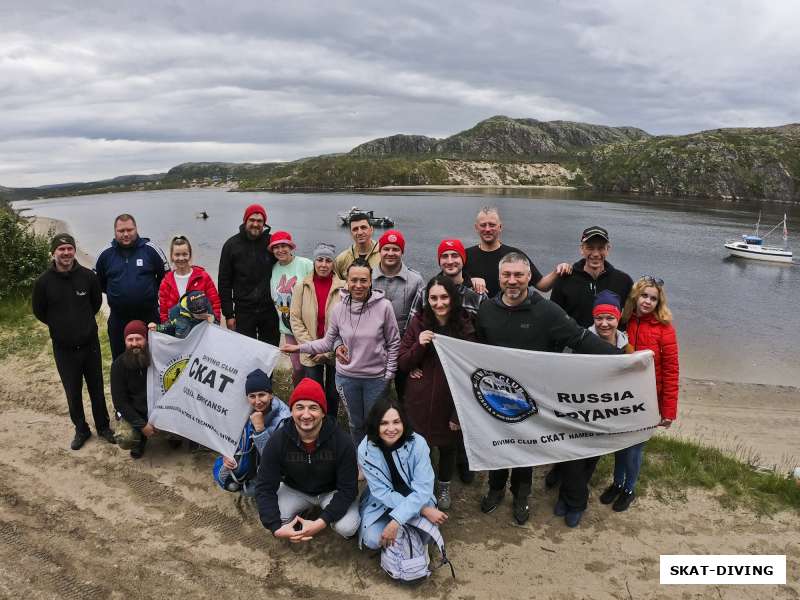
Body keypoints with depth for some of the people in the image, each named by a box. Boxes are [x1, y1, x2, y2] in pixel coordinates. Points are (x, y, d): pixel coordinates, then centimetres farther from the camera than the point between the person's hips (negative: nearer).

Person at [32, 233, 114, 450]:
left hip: (90, 343, 1)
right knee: (73, 392, 11)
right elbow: (39, 312, 4)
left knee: (97, 388, 13)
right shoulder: (44, 282, -12)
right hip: (63, 348, 0)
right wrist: (61, 326, 9)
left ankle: (103, 426, 30)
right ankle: (81, 430, 30)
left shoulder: (87, 276, -9)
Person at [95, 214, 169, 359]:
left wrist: (152, 292, 2)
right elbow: (98, 281, 16)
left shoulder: (151, 249, -5)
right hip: (118, 320, 2)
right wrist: (116, 293, 9)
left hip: (149, 316, -2)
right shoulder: (106, 254, 2)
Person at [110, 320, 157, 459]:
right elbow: (119, 401, -11)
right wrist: (141, 425, -17)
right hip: (132, 412, -1)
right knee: (125, 439, -28)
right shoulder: (119, 364, -10)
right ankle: (140, 439, 9)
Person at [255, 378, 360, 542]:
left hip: (332, 491, -2)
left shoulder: (342, 441, -27)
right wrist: (276, 528, -31)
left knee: (347, 528, -28)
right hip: (295, 490, 2)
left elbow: (348, 488, -22)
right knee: (271, 518, -25)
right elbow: (265, 488, -17)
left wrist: (321, 522, -33)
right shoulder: (277, 441, -22)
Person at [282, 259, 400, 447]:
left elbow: (393, 343, -6)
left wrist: (388, 374, -6)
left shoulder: (383, 306, -14)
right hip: (346, 376, 2)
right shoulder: (339, 308, -8)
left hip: (376, 377, -2)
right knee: (355, 423, 21)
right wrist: (299, 347, -7)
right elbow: (327, 342, 1)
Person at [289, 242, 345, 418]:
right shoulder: (302, 287, -1)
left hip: (335, 353, 0)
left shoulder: (343, 287, -7)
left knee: (333, 394, 13)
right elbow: (295, 319, -1)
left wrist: (328, 350, -11)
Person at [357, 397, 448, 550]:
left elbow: (423, 487, -24)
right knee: (373, 540, -21)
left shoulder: (417, 443, -24)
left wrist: (396, 522, -35)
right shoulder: (365, 450, -22)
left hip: (416, 499, 0)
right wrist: (423, 510, -28)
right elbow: (382, 492, -20)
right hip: (381, 503, 1)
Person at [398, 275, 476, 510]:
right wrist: (419, 345, -22)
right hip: (419, 401, 1)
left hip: (450, 403, 0)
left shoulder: (465, 327, -10)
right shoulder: (418, 323, -6)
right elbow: (402, 363, -2)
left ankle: (444, 487, 45)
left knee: (448, 446, 18)